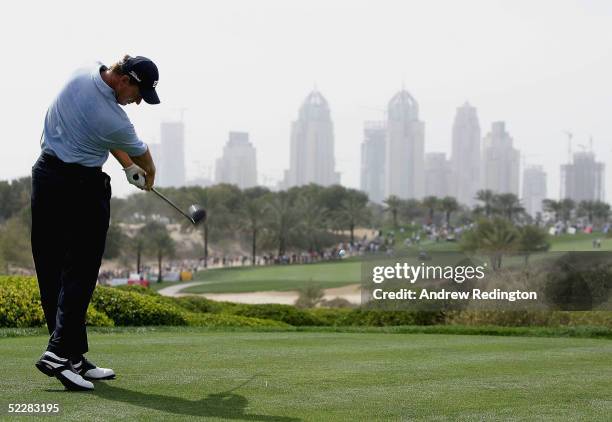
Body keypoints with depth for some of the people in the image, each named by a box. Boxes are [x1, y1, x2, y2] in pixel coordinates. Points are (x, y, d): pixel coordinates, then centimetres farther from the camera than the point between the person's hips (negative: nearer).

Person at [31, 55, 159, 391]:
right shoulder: (113, 121, -22)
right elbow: (143, 158, -1)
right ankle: (60, 351, -16)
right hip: (82, 187, -9)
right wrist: (148, 175, 23)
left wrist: (128, 165, 13)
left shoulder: (83, 74, -1)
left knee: (52, 272, 6)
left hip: (46, 174, 9)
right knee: (80, 272, -5)